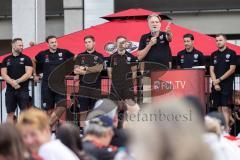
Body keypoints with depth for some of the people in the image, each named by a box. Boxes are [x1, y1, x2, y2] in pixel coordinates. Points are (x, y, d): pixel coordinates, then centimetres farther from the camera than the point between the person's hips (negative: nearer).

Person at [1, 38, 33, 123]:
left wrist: (17, 81, -15)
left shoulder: (26, 59, 4)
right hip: (10, 90, 2)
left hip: (23, 90, -2)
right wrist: (12, 82, -16)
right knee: (10, 113, 4)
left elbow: (28, 74, -6)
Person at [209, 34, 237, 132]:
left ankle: (226, 128, -17)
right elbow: (211, 70, 9)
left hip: (226, 85, -4)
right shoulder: (214, 55, 13)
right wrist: (215, 83, -5)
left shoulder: (231, 53, 0)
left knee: (225, 107, -12)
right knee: (219, 108, 5)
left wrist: (220, 79, -9)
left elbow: (232, 69, -6)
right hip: (216, 85, 4)